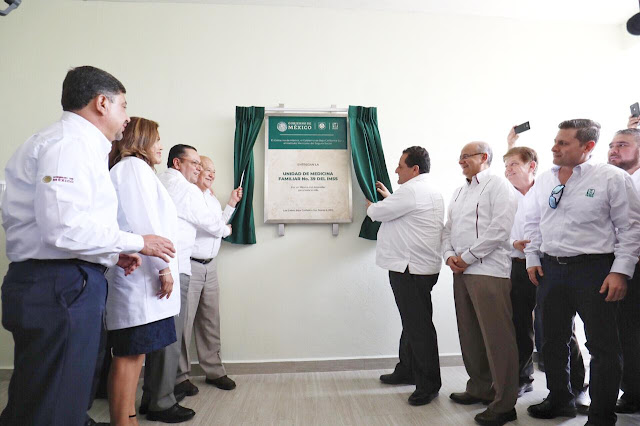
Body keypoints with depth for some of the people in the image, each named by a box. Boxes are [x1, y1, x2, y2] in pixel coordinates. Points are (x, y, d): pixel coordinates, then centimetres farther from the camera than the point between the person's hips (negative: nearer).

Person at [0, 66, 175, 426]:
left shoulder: (76, 143, 20)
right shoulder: (69, 142, -12)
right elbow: (63, 228, -23)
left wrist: (111, 255, 11)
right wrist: (137, 243, -12)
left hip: (67, 285, 10)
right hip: (59, 287, -10)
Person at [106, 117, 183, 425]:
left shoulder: (131, 168, 24)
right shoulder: (134, 166, -6)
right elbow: (143, 223, -16)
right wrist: (163, 266, -14)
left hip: (137, 279, 10)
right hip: (140, 276, -10)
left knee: (134, 353, 12)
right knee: (130, 354, -5)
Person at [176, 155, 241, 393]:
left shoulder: (212, 199, 19)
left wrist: (232, 204, 23)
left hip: (210, 267, 8)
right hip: (188, 266, -8)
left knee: (211, 321, 13)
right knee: (183, 322, 0)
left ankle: (214, 371, 24)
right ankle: (179, 376, 13)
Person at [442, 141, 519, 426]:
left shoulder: (497, 185, -3)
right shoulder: (460, 191, 22)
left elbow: (499, 228, -14)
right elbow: (448, 228, 21)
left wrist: (467, 257, -12)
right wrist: (449, 255, 3)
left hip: (488, 271, -8)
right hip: (461, 271, 8)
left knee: (497, 338, -4)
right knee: (470, 335, 13)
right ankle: (479, 388, 28)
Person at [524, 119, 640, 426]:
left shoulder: (612, 178, -7)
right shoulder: (543, 181, 8)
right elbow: (533, 223, 15)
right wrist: (532, 259, 9)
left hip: (593, 268, -5)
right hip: (550, 268, 5)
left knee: (603, 346, 3)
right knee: (553, 341, 15)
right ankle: (560, 400, 34)